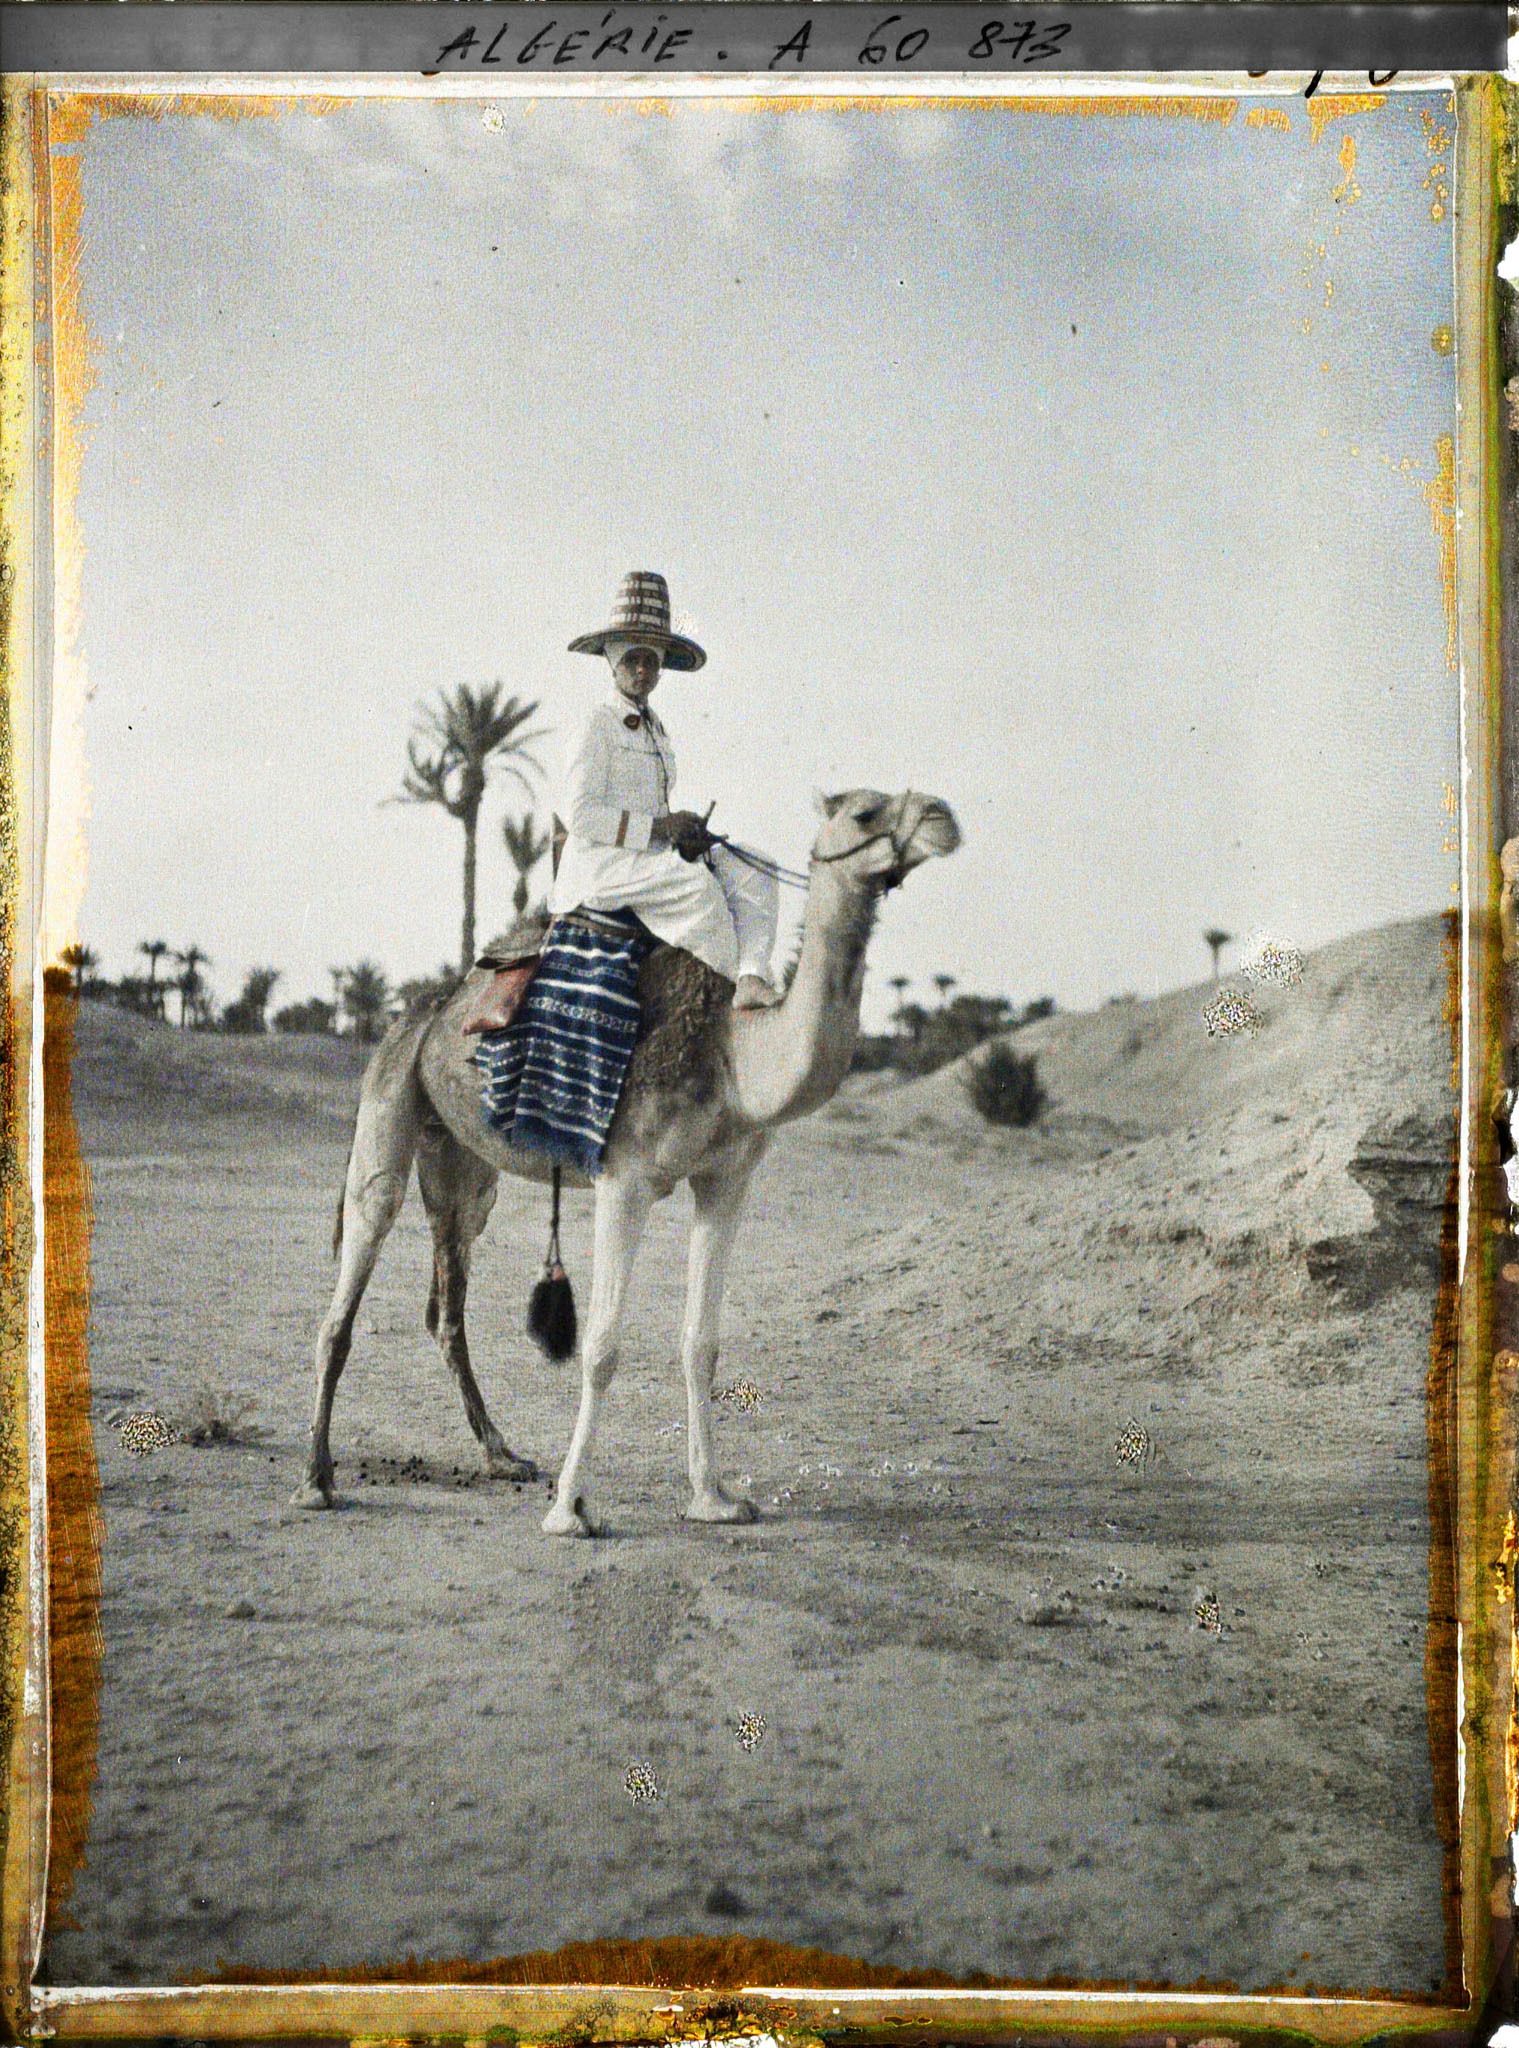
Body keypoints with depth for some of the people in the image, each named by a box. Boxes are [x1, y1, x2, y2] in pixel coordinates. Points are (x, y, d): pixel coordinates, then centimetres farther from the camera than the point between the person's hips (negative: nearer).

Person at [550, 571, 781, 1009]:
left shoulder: (655, 727, 19)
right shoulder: (597, 725, -6)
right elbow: (576, 813, -15)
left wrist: (688, 832, 3)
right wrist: (658, 828, -17)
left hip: (654, 857, 8)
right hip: (601, 863, -8)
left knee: (750, 872, -12)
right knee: (696, 883, -32)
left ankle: (753, 980, -31)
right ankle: (739, 980, -19)